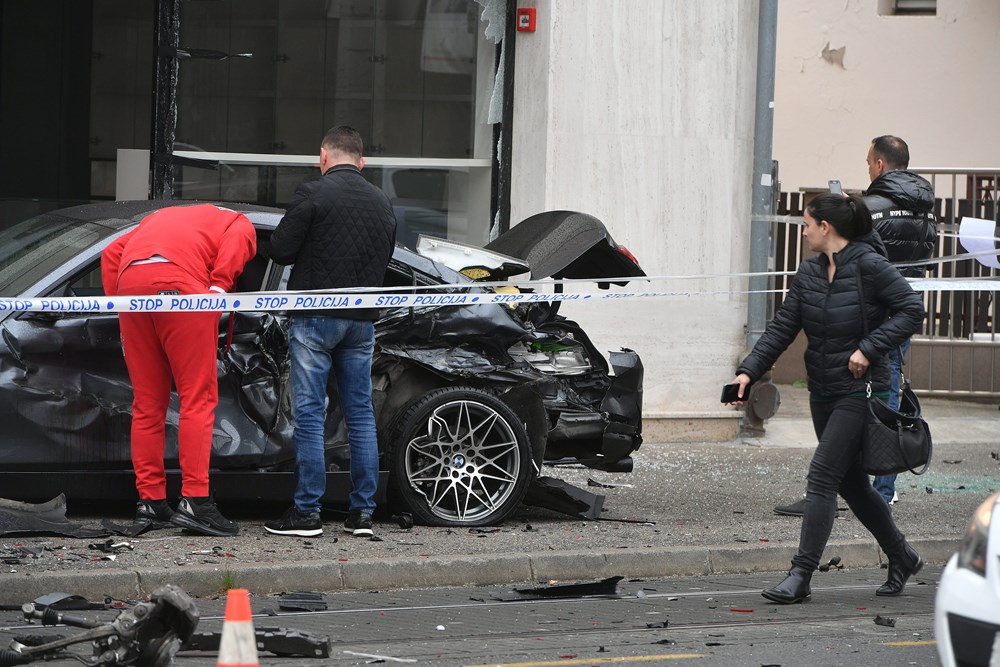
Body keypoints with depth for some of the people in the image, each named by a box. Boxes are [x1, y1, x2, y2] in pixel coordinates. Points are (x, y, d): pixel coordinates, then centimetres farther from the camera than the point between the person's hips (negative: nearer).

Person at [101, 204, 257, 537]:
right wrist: (218, 288, -4)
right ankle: (194, 501, -10)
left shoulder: (160, 218, 41)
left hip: (130, 280, 5)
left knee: (147, 403, 11)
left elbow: (112, 253, 27)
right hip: (181, 284, -5)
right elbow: (233, 247, 0)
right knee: (198, 398, -2)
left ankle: (150, 503, 12)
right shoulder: (240, 225, 25)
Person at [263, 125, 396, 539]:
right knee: (360, 414, 9)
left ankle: (307, 512, -3)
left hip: (315, 318, -5)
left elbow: (280, 250, -8)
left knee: (309, 414, -2)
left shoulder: (313, 194, -10)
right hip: (362, 320, 6)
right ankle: (362, 513, 9)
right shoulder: (382, 203, 11)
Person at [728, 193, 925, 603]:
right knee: (852, 483, 14)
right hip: (823, 393, 8)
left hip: (859, 391, -8)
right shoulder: (809, 273, 7)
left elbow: (912, 310, -14)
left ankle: (800, 576, -13)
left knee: (822, 478, -13)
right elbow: (781, 329, 5)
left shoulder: (869, 266, -13)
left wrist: (868, 348, -19)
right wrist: (749, 370, -7)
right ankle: (901, 557, 30)